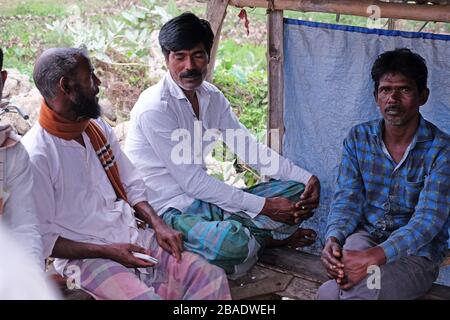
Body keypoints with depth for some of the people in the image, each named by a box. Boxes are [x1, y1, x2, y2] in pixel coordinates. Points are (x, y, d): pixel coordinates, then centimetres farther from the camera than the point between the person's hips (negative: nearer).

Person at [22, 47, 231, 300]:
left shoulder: (99, 128, 10)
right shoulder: (35, 156, -14)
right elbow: (42, 239, -12)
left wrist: (158, 224, 0)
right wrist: (107, 251, -17)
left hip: (133, 239, 7)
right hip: (85, 256, -6)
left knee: (213, 277, -10)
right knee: (148, 297, -32)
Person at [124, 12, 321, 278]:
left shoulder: (212, 97, 6)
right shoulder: (155, 108, -19)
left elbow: (249, 148, 7)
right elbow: (191, 181, -20)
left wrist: (306, 177, -6)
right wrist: (263, 206, -20)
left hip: (204, 198, 8)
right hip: (169, 210, -7)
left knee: (296, 191, 3)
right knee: (231, 242, -35)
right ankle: (267, 237, -3)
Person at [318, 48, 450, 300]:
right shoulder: (358, 138, 3)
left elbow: (427, 220, -20)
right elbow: (347, 199, -1)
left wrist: (373, 257, -35)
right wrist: (334, 239, -24)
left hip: (416, 253, -4)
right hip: (365, 235, 4)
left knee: (330, 292, -28)